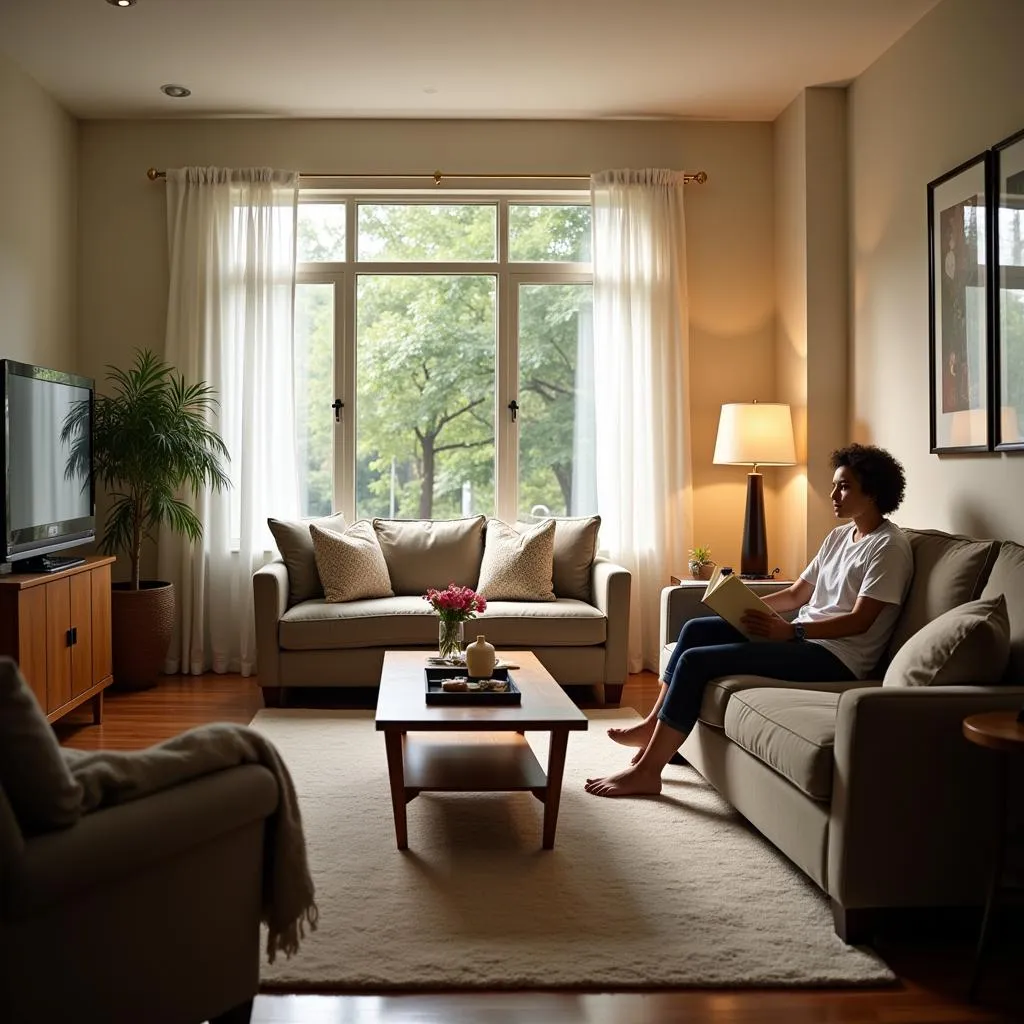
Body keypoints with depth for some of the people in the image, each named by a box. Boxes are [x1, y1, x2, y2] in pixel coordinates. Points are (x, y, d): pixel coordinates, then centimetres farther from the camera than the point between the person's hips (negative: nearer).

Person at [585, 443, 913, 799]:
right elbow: (796, 594, 17)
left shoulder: (888, 546, -11)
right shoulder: (840, 536, 16)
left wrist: (790, 631, -28)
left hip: (835, 657, -10)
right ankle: (654, 727, 11)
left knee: (697, 660, -18)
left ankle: (646, 771, -11)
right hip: (804, 637, 10)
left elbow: (860, 621, -19)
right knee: (696, 629, 3)